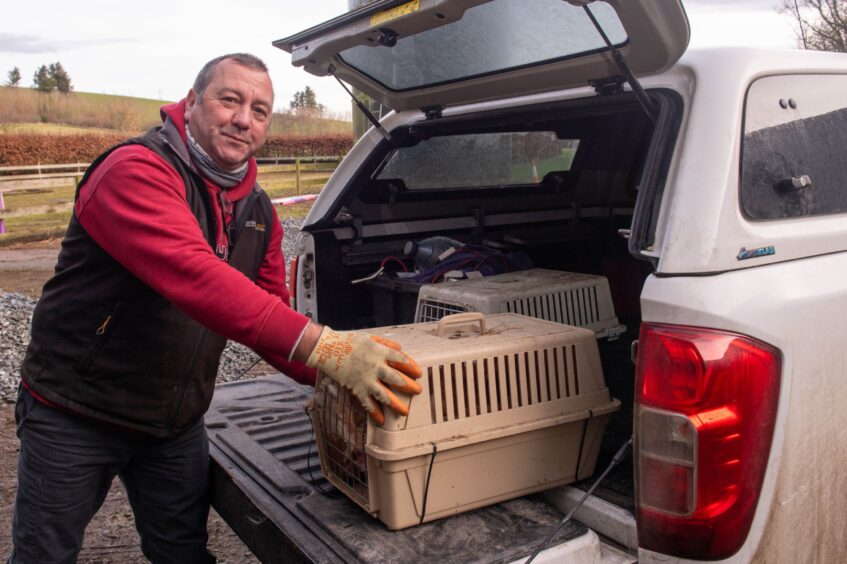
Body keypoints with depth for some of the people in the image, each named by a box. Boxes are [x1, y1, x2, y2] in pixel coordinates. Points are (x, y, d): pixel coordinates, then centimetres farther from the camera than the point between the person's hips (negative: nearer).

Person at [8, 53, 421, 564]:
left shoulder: (259, 211, 3)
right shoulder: (136, 171, -23)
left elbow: (272, 312, 1)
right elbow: (196, 278, -39)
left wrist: (339, 376, -17)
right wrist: (323, 348, -47)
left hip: (177, 425, 6)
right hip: (76, 415, -5)